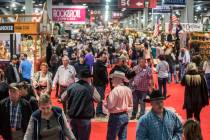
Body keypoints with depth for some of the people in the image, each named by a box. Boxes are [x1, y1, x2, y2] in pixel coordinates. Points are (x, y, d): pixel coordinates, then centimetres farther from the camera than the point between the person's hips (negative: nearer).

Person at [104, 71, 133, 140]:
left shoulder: (115, 90, -18)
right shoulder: (128, 90, 3)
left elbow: (110, 105, -19)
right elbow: (130, 105, 10)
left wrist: (105, 103, 0)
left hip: (116, 116, -7)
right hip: (125, 116, 7)